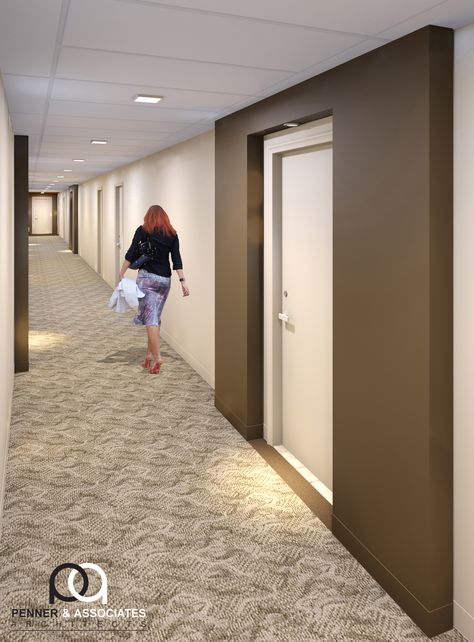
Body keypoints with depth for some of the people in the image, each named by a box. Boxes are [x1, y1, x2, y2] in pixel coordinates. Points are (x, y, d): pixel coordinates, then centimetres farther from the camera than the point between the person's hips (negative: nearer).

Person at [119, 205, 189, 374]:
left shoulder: (143, 230, 2)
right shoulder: (172, 234, 9)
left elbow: (131, 253, -5)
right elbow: (177, 259, 1)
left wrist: (121, 274, -2)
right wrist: (183, 281, -2)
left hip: (147, 277, -3)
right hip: (165, 279, 3)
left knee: (150, 317, -6)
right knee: (155, 317, 11)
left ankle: (157, 357, -12)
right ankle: (149, 354, 13)